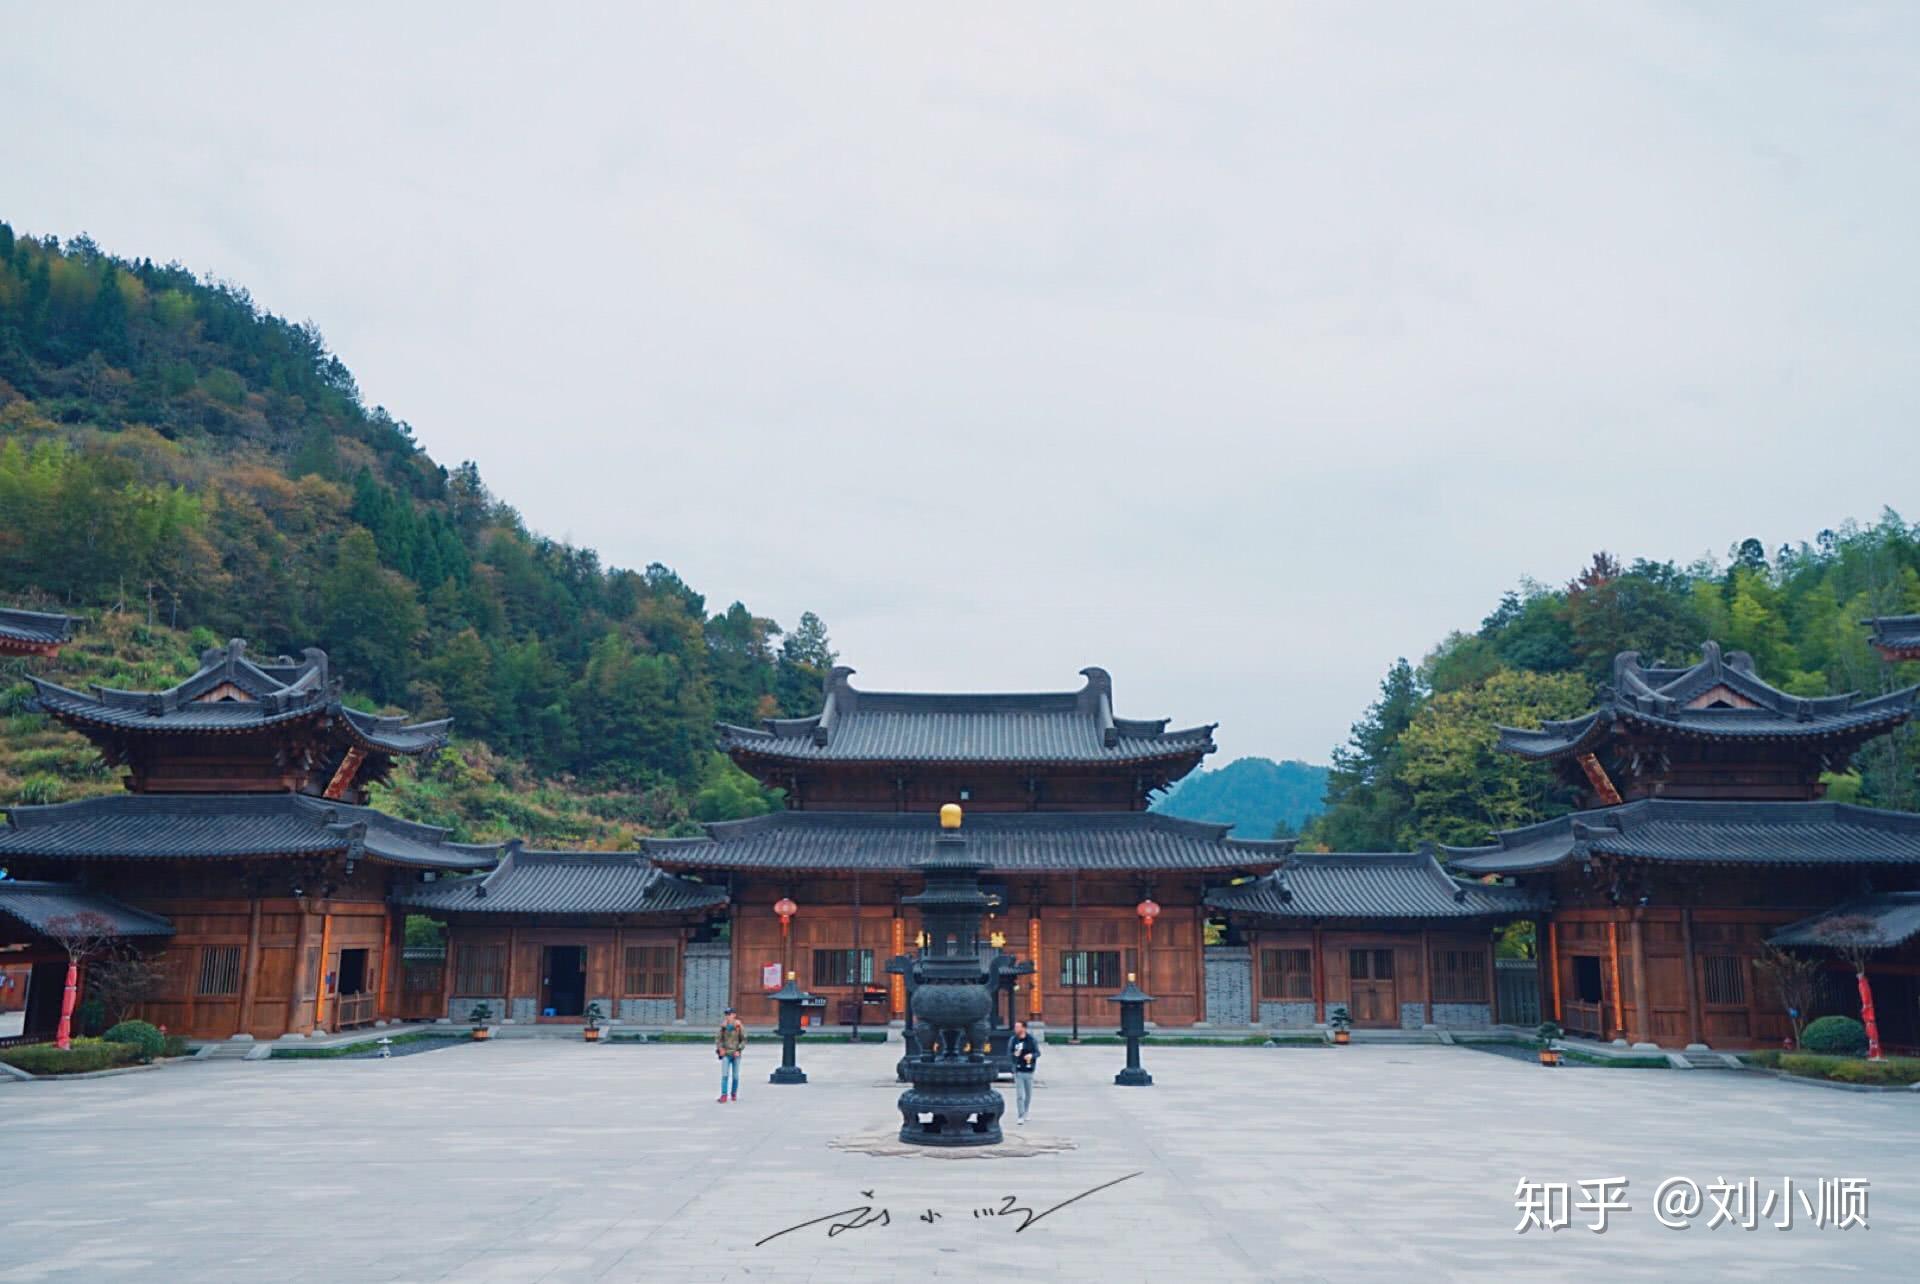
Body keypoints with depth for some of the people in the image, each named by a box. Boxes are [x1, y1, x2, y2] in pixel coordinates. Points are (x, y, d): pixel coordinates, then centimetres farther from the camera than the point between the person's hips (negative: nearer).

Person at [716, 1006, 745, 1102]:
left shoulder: (739, 1027, -4)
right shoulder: (723, 1027, 1)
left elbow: (744, 1040, -1)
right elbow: (718, 1039, 6)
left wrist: (739, 1050, -10)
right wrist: (720, 1049, -8)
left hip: (736, 1055, -1)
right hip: (726, 1054, 1)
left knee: (735, 1076, 7)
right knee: (725, 1075, -9)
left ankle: (734, 1094, 21)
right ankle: (724, 1095, -11)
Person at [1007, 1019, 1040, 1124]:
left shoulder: (1032, 1040, -2)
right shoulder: (1013, 1040, 0)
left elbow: (1038, 1053, 1)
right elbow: (1008, 1053, 5)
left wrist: (1031, 1055, -20)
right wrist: (1014, 1054, -18)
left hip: (1029, 1071, 1)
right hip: (1018, 1071, -1)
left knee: (1028, 1094, 11)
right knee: (1019, 1095, -8)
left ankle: (1025, 1114, 29)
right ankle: (1020, 1117, -4)